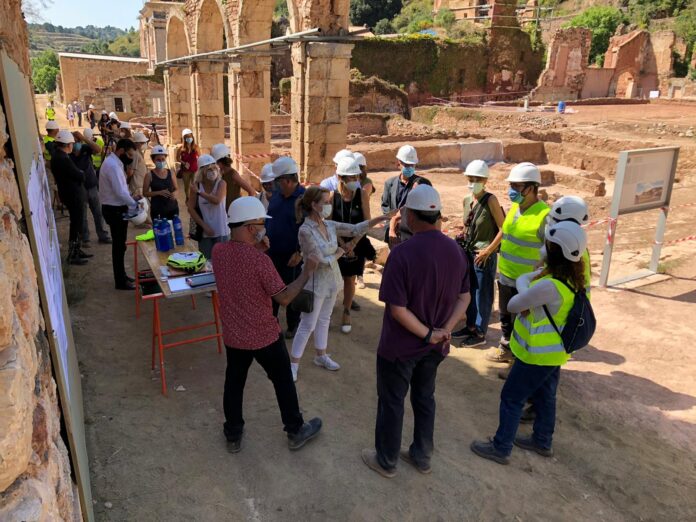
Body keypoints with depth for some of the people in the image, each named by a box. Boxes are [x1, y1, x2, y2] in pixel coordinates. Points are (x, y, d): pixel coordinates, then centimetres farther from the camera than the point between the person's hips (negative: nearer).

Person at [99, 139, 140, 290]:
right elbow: (120, 192, -26)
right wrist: (134, 204, -14)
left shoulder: (114, 162, 11)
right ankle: (120, 282, 8)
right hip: (115, 210, -10)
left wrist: (132, 198, 7)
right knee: (119, 246, -2)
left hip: (116, 208, 10)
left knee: (119, 244, 18)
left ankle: (121, 275, 30)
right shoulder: (113, 166, -22)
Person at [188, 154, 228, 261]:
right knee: (206, 260, 7)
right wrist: (204, 226, -10)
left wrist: (199, 192, -17)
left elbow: (216, 200, -25)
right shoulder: (196, 185, -2)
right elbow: (191, 209, -3)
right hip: (204, 231, 1)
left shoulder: (221, 183, -6)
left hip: (221, 232, -1)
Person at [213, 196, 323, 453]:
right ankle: (296, 432, 32)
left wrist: (255, 248, 3)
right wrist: (308, 270, -12)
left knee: (234, 384, 21)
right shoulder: (260, 260, -26)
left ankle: (233, 436, 36)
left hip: (233, 335, 5)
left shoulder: (217, 251, -7)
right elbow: (284, 297, -20)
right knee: (283, 382, 15)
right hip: (265, 336, -5)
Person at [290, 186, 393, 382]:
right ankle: (293, 363, 15)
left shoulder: (330, 225, 0)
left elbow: (355, 229, 0)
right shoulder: (305, 231, -22)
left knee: (324, 320, 20)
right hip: (316, 283, -7)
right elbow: (321, 261, -23)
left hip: (332, 280, 7)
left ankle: (321, 356, 36)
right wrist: (338, 254, -7)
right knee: (308, 325, 2)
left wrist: (380, 219, -10)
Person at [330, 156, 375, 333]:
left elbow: (367, 222, -8)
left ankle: (346, 313, 26)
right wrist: (343, 245, -15)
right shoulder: (332, 195, -13)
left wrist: (353, 243, -15)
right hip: (336, 244, -1)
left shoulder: (362, 194, -10)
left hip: (357, 244, 1)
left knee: (350, 279, 10)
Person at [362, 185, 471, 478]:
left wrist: (427, 334, -16)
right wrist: (444, 331, -7)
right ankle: (422, 456, 39)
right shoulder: (455, 250, -4)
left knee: (392, 402, 14)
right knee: (425, 398, 23)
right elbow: (464, 298, 1)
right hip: (435, 346, 6)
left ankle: (386, 461, 32)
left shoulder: (403, 253, -26)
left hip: (400, 346, -5)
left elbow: (397, 309, -27)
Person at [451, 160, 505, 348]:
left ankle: (480, 334, 14)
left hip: (484, 254, -7)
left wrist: (488, 250, -16)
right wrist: (464, 245, 12)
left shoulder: (490, 200, -15)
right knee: (470, 291, 16)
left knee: (483, 294, 3)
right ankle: (470, 326, 31)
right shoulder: (467, 200, 5)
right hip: (469, 252, 7)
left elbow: (503, 228, -15)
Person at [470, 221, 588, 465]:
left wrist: (525, 295, -3)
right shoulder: (572, 277, -3)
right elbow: (523, 278, 2)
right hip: (554, 351, 9)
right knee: (544, 396, 24)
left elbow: (512, 305, -21)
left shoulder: (550, 286, -33)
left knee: (511, 398, 6)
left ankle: (501, 449, 19)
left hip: (538, 354, -9)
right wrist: (530, 298, -17)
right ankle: (542, 442, 42)